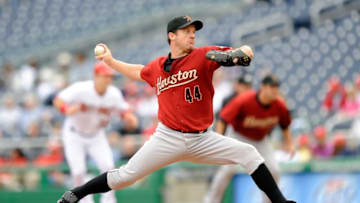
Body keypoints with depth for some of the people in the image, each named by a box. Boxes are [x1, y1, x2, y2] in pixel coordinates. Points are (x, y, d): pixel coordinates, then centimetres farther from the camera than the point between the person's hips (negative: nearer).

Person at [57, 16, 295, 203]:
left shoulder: (203, 56, -4)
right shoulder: (157, 68, 5)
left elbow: (247, 52, -14)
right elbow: (138, 72, 31)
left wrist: (234, 55, -36)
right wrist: (111, 61, 29)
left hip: (202, 139, 0)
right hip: (168, 139, 0)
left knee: (248, 154, -14)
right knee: (125, 175, -6)